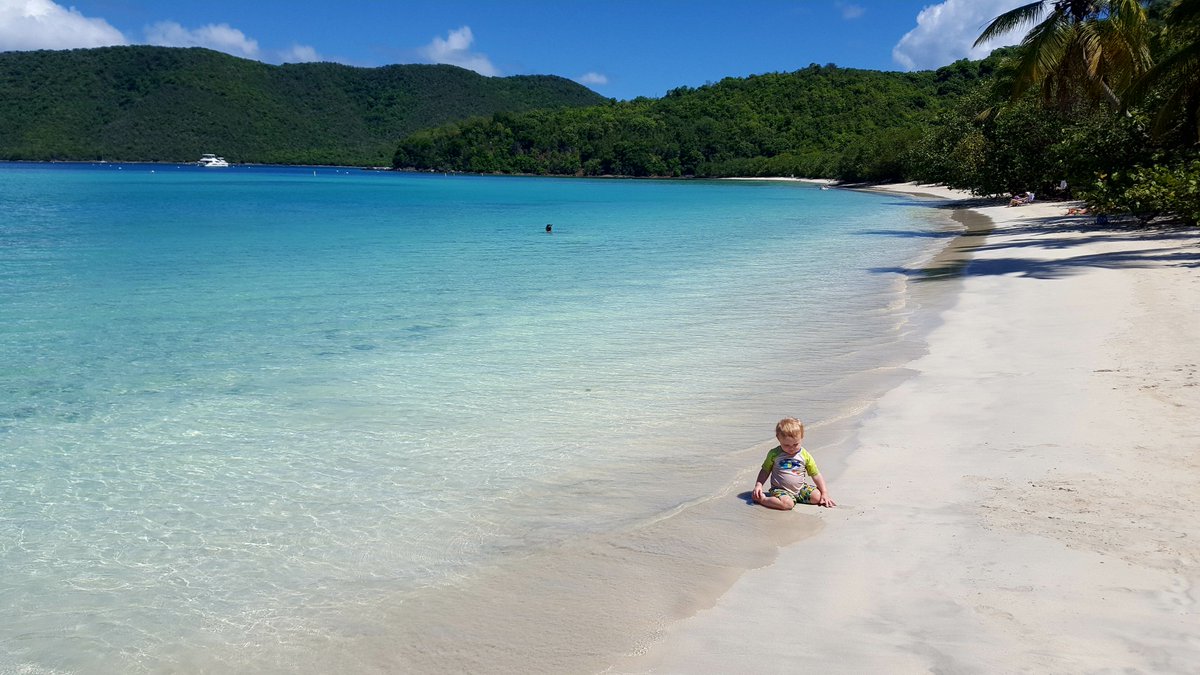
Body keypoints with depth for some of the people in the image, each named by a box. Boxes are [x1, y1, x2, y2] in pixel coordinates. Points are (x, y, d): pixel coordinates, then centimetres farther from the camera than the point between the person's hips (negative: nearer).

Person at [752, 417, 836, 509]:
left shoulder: (805, 455, -1)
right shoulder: (774, 454, -6)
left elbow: (816, 475, 4)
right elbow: (765, 471, 4)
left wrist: (825, 493, -3)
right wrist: (758, 485, -12)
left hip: (801, 488, 5)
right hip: (780, 490, -4)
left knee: (817, 496, -16)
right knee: (787, 504, -33)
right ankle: (762, 499, -13)